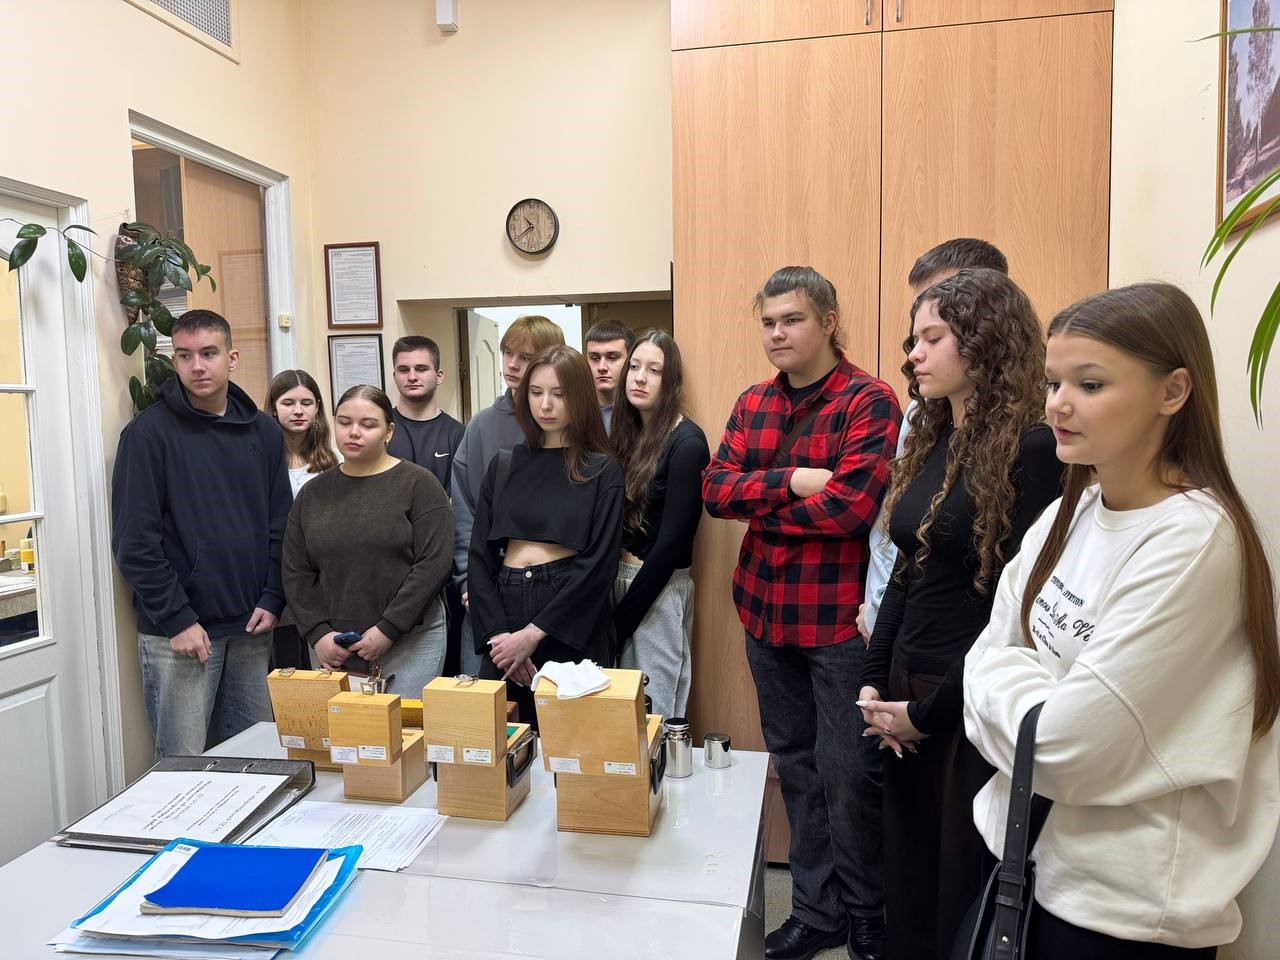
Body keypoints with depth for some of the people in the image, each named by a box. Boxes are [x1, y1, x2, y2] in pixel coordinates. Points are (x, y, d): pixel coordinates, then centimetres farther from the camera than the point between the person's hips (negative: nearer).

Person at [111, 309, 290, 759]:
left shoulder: (263, 431, 8)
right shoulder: (149, 432, -6)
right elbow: (135, 542, -10)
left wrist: (272, 601, 0)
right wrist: (177, 619, -13)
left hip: (251, 628, 5)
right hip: (177, 633, -4)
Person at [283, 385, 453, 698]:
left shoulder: (418, 483, -3)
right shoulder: (313, 493, 10)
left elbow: (434, 563, -11)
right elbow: (296, 573, 9)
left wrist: (387, 629, -13)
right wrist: (318, 633, -4)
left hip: (410, 641, -3)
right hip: (332, 649, 4)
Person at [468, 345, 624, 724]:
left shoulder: (602, 472, 0)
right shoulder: (504, 466, 10)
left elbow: (598, 564, -8)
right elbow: (479, 555, 5)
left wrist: (533, 634, -13)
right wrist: (497, 632, -9)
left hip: (573, 625, -3)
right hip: (504, 611, 3)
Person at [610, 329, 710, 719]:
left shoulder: (686, 442, -13)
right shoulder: (625, 432, 7)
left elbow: (672, 542, -15)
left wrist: (620, 619, -11)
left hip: (659, 588, -6)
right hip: (615, 577, 7)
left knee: (652, 711, 5)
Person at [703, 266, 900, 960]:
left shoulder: (869, 401, -10)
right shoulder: (752, 404, 9)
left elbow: (851, 505, -22)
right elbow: (715, 488, -2)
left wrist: (757, 503, -9)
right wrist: (791, 481, -17)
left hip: (839, 618, -6)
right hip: (767, 613, 6)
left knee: (847, 772, 4)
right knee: (795, 764, 16)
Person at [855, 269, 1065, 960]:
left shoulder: (1030, 450, -14)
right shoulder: (930, 442, 9)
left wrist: (929, 711, -12)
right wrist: (874, 682, 2)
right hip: (907, 696, 7)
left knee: (967, 890, 11)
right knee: (906, 877, 18)